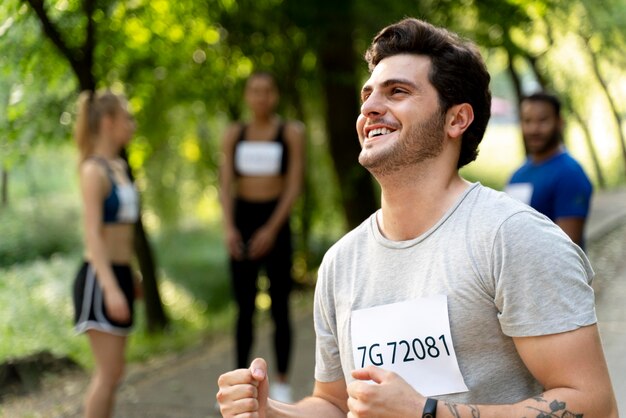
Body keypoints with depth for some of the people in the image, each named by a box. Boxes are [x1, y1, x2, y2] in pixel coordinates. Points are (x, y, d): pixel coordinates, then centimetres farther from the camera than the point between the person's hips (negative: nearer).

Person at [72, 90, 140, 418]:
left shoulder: (118, 166, 13)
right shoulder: (94, 170, -13)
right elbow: (92, 234, -21)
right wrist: (111, 288, -29)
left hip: (119, 275, 9)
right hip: (100, 278, -9)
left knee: (109, 371, 12)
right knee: (110, 372, -7)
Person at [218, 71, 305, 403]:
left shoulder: (292, 132, -2)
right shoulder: (234, 134, 6)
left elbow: (294, 186, -8)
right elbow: (225, 185, -1)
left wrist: (271, 229, -17)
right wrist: (229, 228, -16)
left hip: (276, 224, -2)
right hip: (241, 221, 2)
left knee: (279, 307, 1)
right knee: (244, 309, 5)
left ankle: (282, 383, 12)